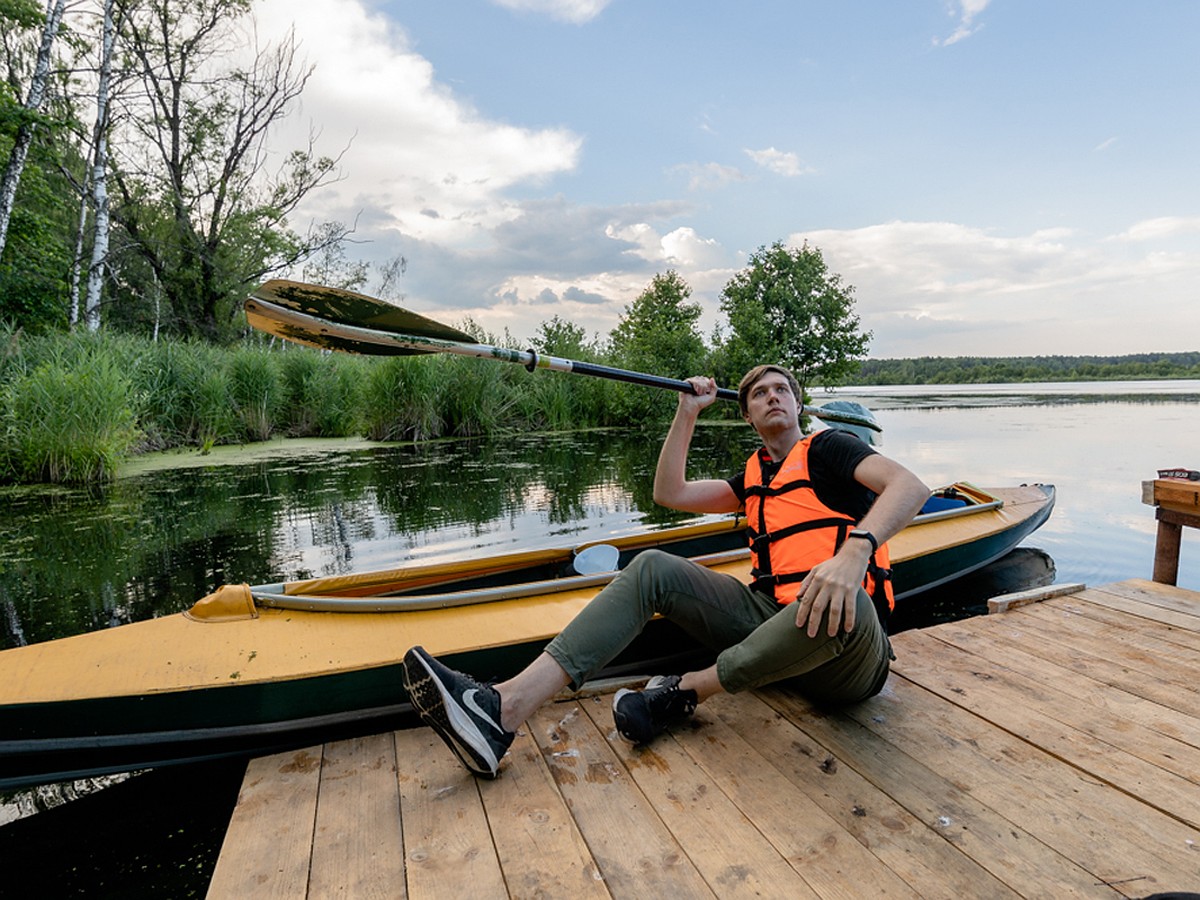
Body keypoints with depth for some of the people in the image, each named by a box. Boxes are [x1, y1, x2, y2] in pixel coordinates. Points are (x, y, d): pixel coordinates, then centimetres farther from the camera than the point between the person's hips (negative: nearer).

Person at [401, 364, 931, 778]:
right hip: (770, 614, 6)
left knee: (844, 604, -42)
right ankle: (504, 710, -27)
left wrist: (854, 551, -34)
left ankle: (685, 693, -21)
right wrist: (688, 412, 17)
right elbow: (669, 493, 18)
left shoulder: (826, 447, 4)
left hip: (845, 660, -5)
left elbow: (911, 487, -15)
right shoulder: (754, 478, 24)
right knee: (652, 569, -11)